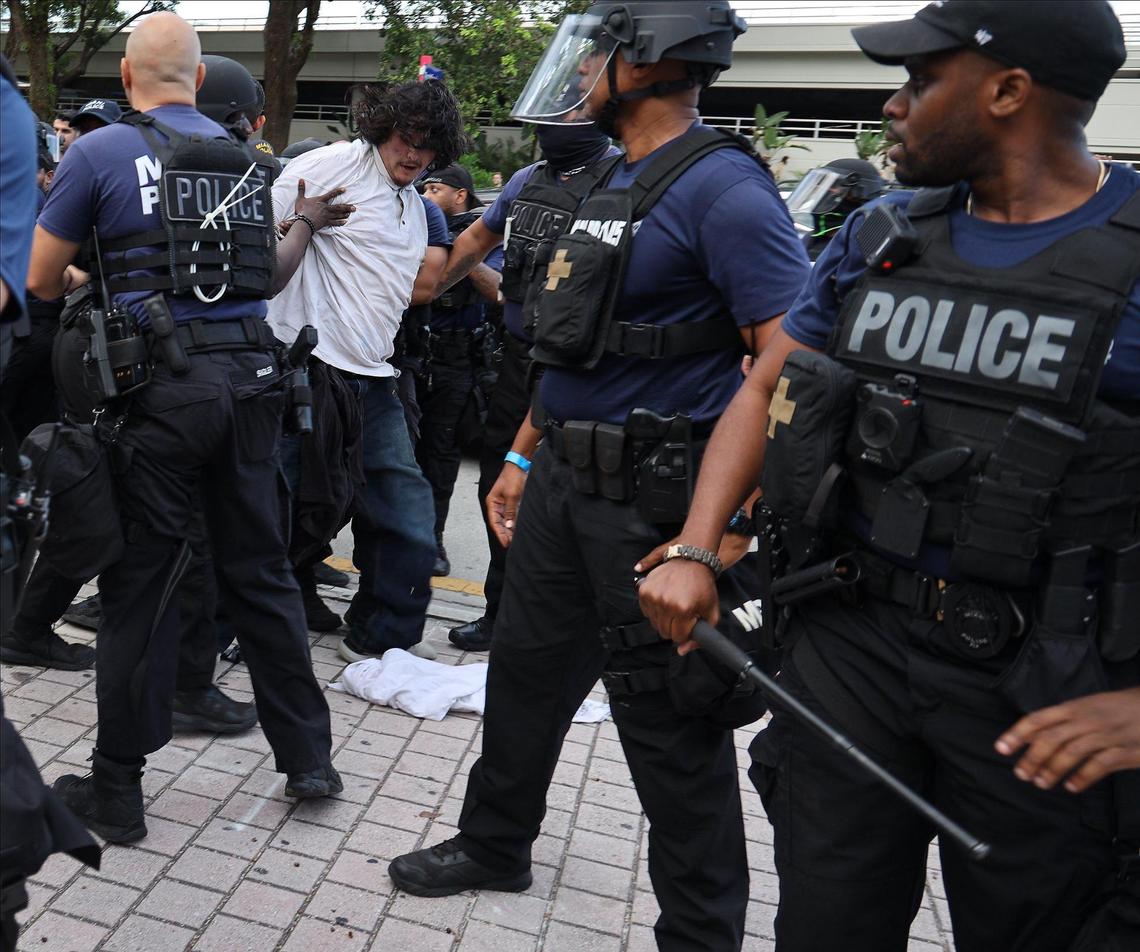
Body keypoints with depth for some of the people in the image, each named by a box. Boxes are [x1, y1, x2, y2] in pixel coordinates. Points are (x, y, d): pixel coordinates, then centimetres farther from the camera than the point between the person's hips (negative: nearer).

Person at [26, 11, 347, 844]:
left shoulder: (102, 152, 0)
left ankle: (116, 791, 17)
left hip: (165, 386, -4)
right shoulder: (246, 159, 14)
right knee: (262, 570, 13)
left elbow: (41, 279, 6)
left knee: (142, 582, 5)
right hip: (252, 378, 4)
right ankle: (308, 758, 22)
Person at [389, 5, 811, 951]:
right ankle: (495, 845, 43)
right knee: (525, 665, 20)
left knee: (669, 719, 4)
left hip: (654, 493, -9)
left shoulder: (721, 189, -15)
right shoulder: (604, 182, 14)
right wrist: (522, 461, 19)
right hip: (566, 478, 9)